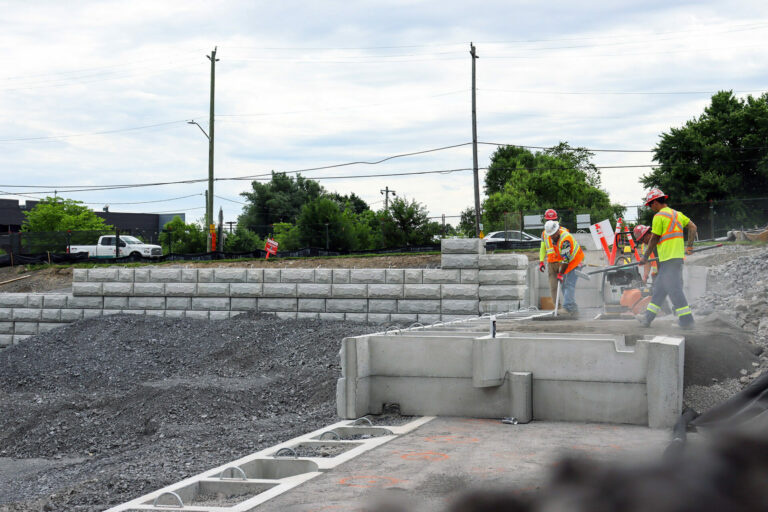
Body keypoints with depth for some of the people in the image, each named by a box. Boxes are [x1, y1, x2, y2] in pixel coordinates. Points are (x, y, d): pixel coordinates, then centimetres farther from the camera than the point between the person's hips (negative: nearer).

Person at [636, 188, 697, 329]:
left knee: (674, 289, -5)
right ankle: (648, 318, 18)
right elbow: (693, 227, 14)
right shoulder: (676, 214, 16)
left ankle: (687, 321, -4)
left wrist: (645, 257, 2)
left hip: (669, 258, -9)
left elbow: (654, 239, -7)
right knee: (659, 288, 13)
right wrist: (689, 246, 18)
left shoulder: (659, 216, -9)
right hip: (679, 257, 9)